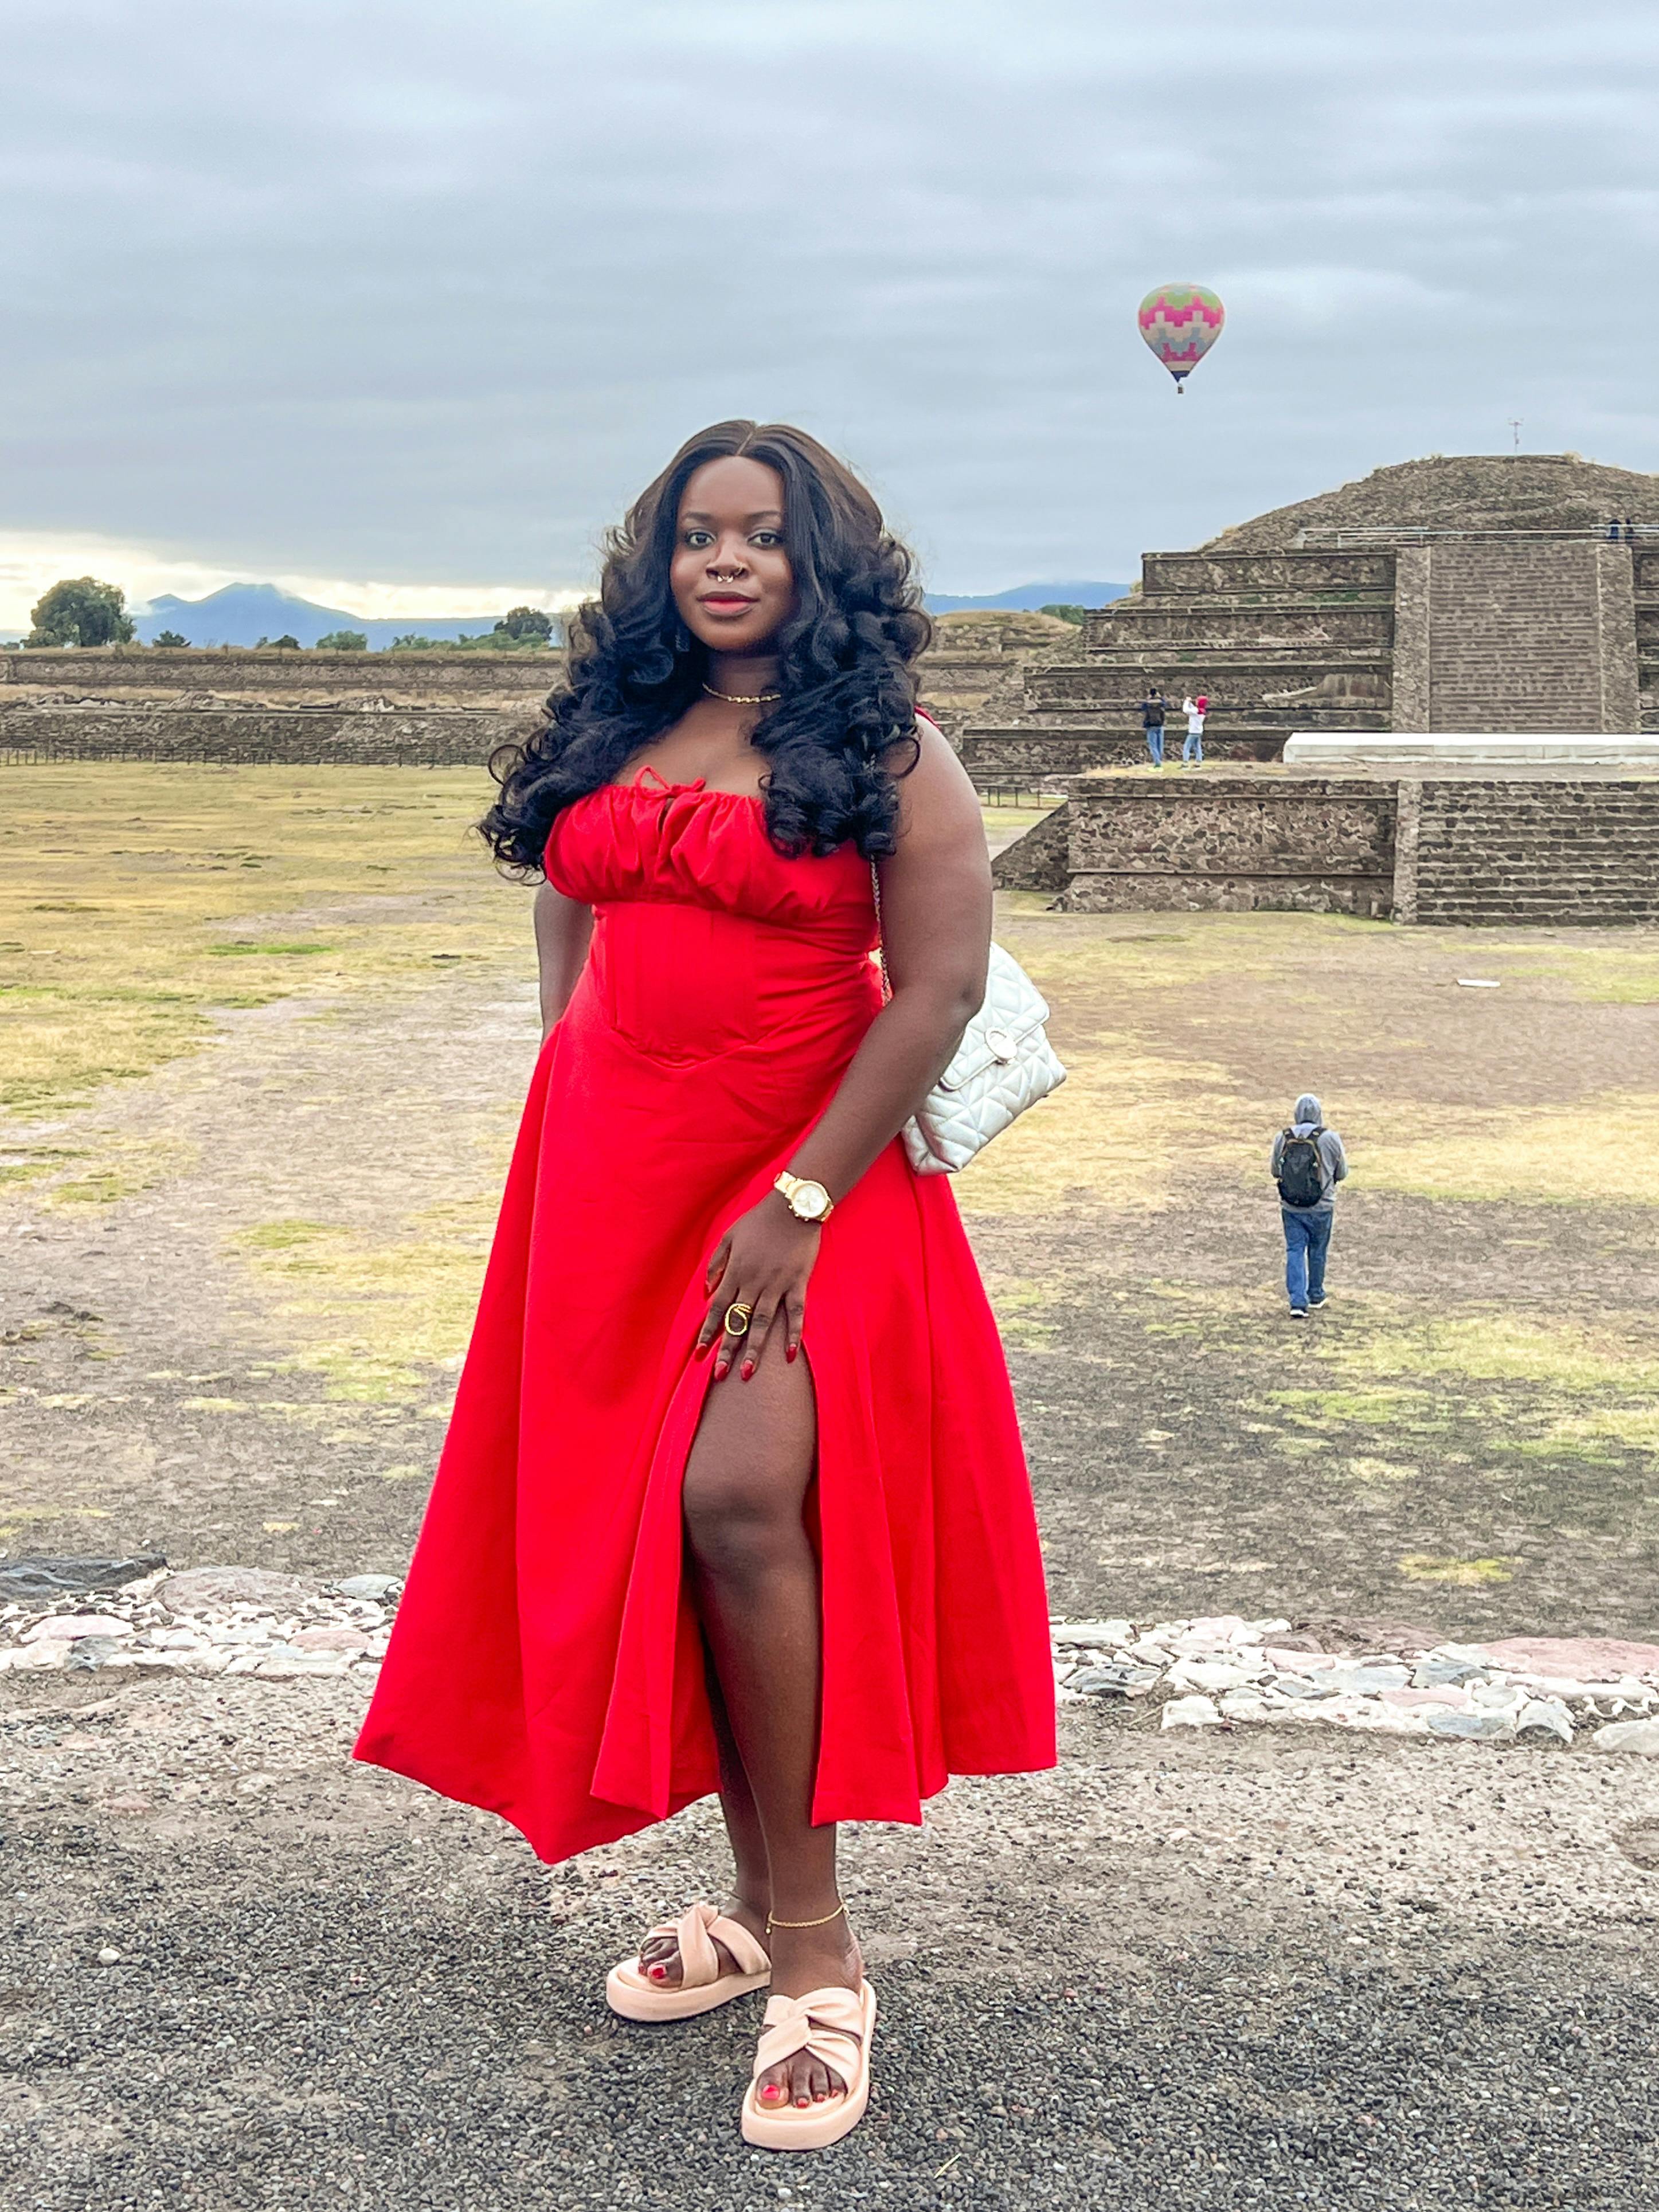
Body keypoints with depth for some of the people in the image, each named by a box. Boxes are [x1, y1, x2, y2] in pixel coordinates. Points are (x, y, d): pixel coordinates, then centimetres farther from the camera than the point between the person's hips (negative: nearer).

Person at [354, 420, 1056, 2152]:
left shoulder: (886, 750, -4)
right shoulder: (609, 735, 12)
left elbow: (942, 987, -11)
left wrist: (801, 1202, -17)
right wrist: (580, 1144, 11)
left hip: (809, 1168, -5)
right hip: (611, 1169, 6)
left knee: (737, 1497, -22)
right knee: (638, 1525, 6)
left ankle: (811, 1945, -9)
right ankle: (760, 1905, 21)